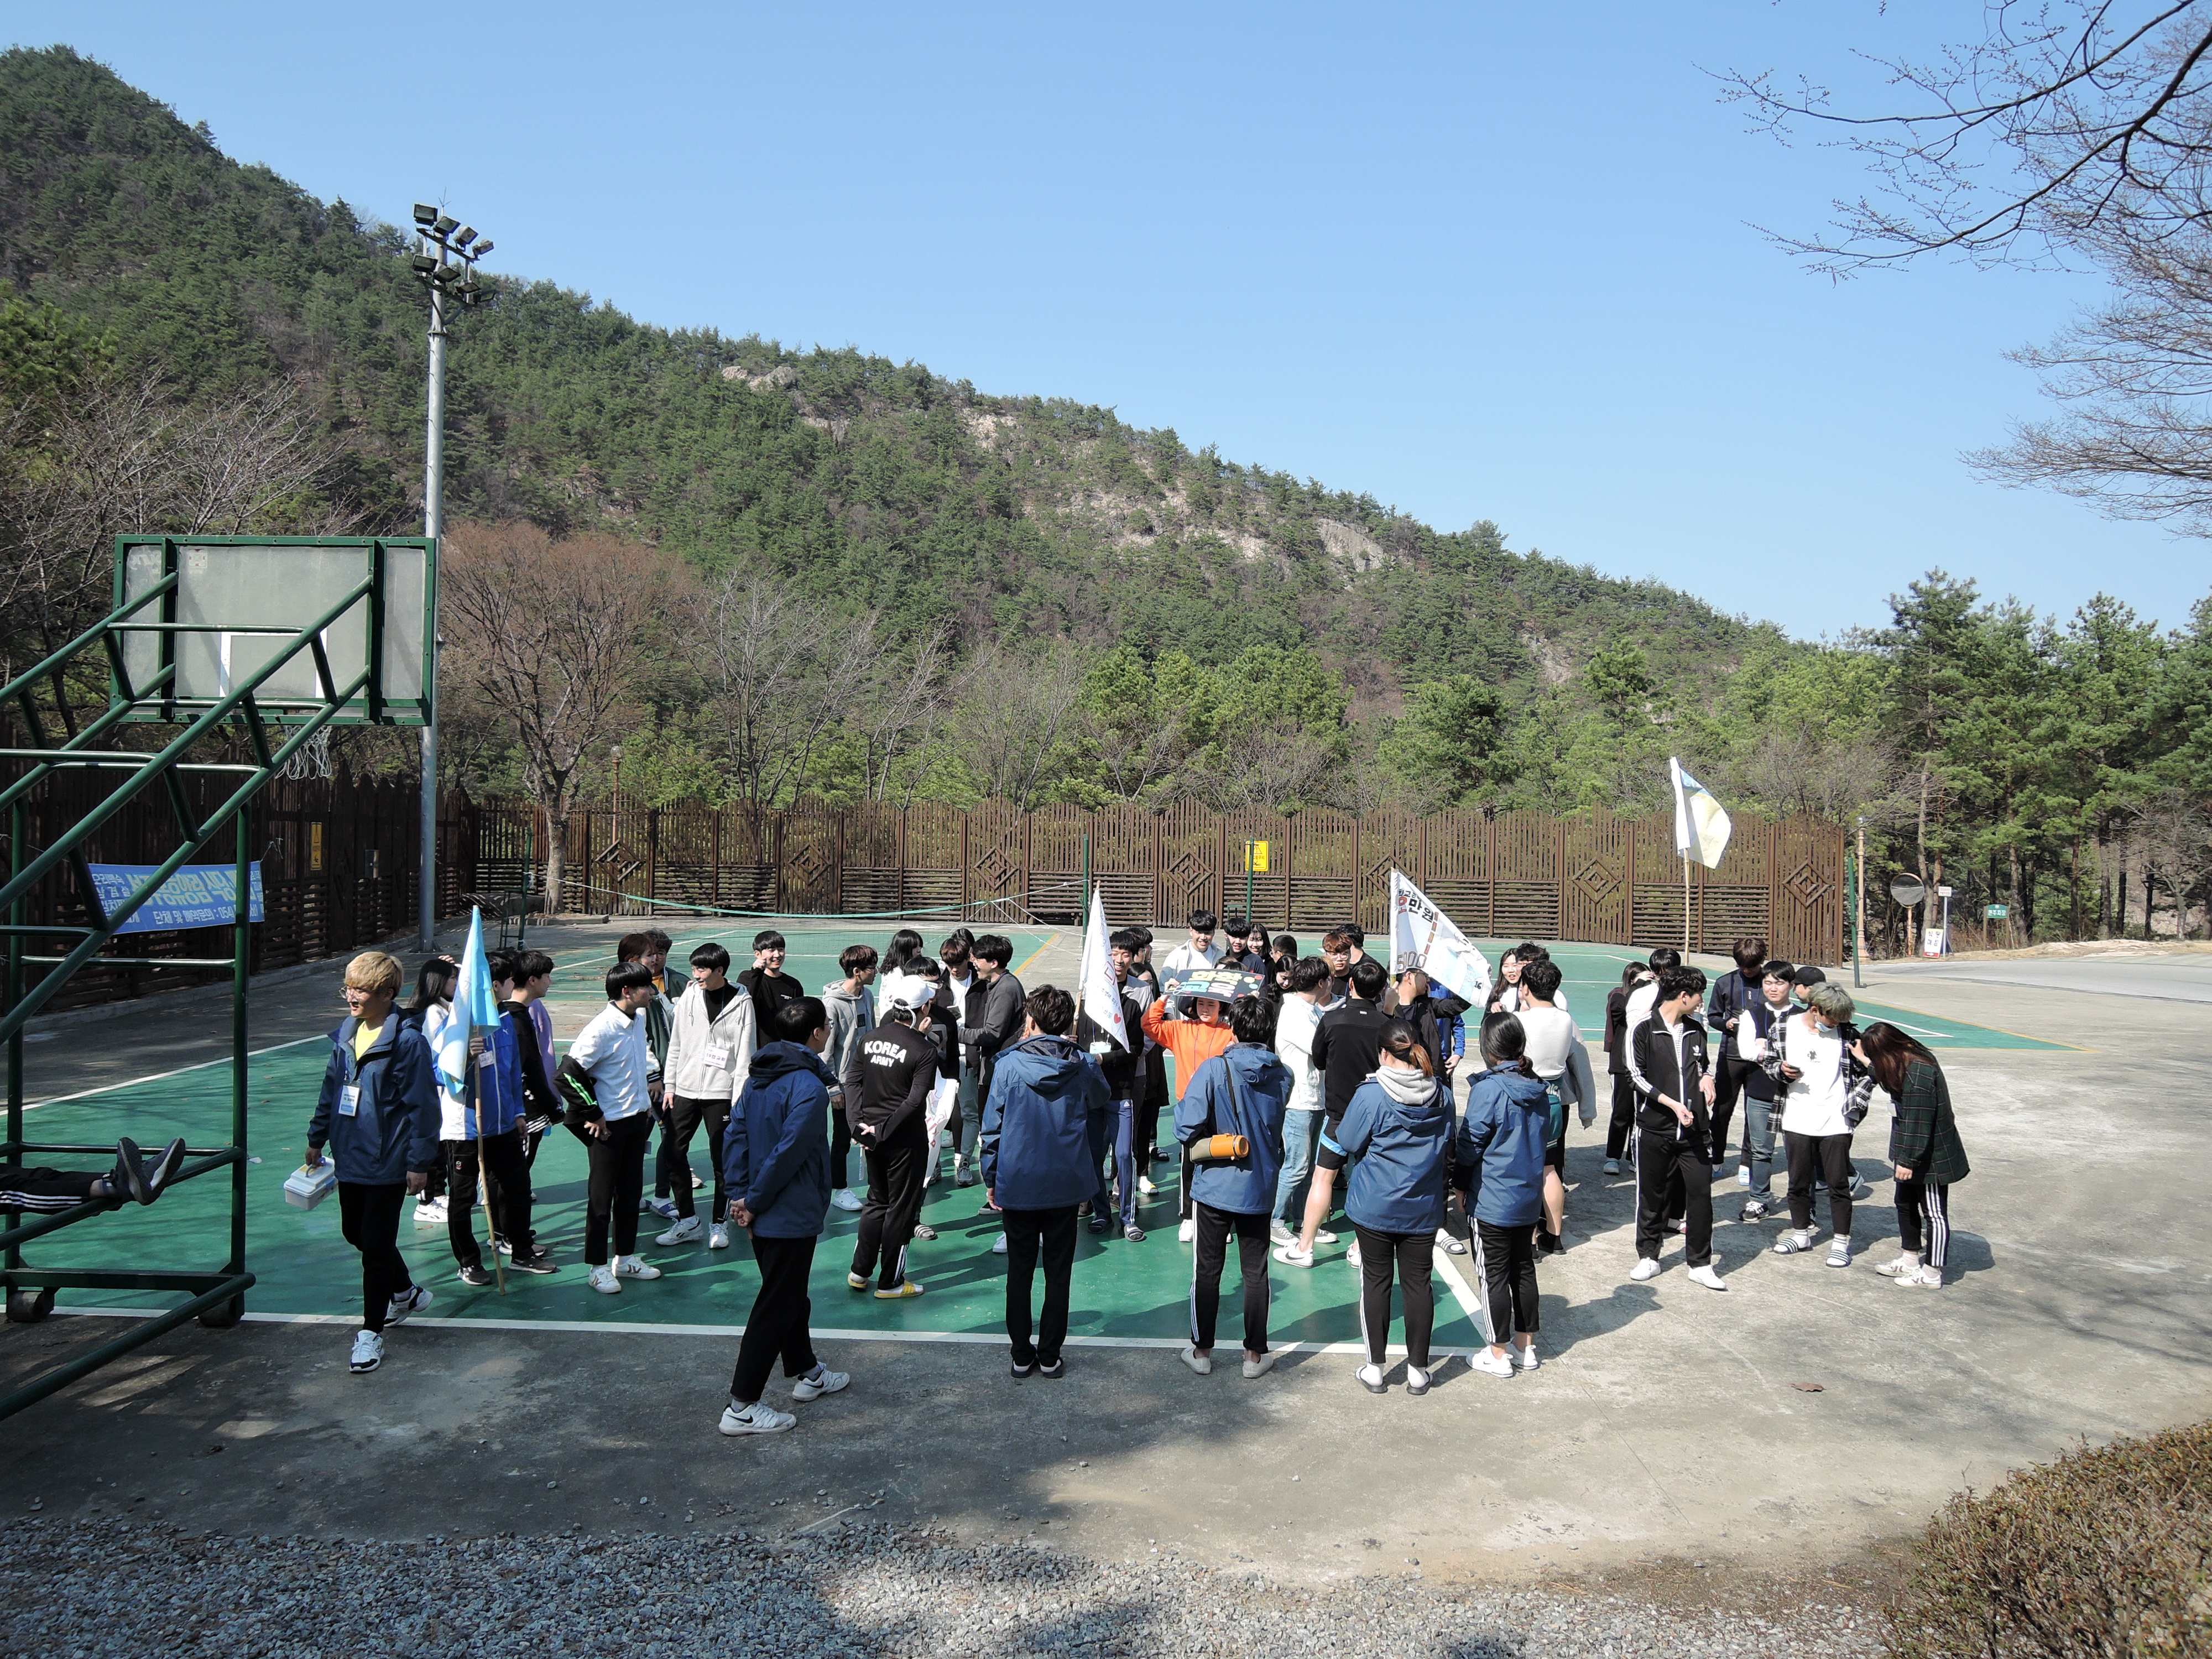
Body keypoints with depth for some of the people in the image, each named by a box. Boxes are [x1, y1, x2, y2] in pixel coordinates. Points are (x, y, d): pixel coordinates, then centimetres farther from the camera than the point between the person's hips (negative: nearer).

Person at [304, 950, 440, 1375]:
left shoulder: (407, 1041, -17)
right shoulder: (345, 1036, 5)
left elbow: (422, 1105, -16)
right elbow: (331, 1090, 18)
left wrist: (419, 1162, -15)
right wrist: (317, 1139, 21)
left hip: (387, 1164, -8)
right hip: (350, 1159, 8)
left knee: (376, 1247, 0)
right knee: (355, 1233, 20)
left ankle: (372, 1331, 15)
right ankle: (406, 1293, 42)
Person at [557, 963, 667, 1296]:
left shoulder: (639, 1018, 4)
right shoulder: (602, 1029, -21)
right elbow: (568, 1074, -22)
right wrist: (592, 1115, -15)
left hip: (637, 1119, 8)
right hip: (608, 1125, -8)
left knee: (631, 1192, 15)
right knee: (601, 1197, 4)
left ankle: (625, 1258, 27)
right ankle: (598, 1268, 14)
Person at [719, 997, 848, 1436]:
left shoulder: (758, 1076, 4)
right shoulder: (809, 1088, -22)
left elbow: (734, 1136, 3)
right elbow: (787, 1155, -24)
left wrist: (740, 1195, 1)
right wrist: (753, 1203, -14)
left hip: (764, 1217, 9)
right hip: (792, 1218, -9)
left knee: (791, 1296, 23)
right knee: (775, 1309, 1)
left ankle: (807, 1373, 40)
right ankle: (741, 1407, 6)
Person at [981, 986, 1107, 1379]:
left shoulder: (1009, 1066, -10)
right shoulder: (1083, 1067, -5)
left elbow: (992, 1128, -5)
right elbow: (1100, 1106, 18)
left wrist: (991, 1179, 6)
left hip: (1017, 1184, -1)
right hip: (1066, 1184, 1)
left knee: (1020, 1270, 11)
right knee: (1058, 1272, 11)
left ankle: (1022, 1355, 18)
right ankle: (1050, 1357, 16)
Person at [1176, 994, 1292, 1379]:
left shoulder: (1213, 1069, -18)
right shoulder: (1283, 1076, -4)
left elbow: (1187, 1129, -21)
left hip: (1214, 1187, -3)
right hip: (1261, 1188, 3)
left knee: (1207, 1271, 11)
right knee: (1256, 1272, 13)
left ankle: (1202, 1351, 21)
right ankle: (1255, 1355, 21)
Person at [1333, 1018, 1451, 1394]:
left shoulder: (1370, 1095, -18)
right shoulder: (1442, 1095, -3)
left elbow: (1348, 1142, -9)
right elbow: (1447, 1142, 11)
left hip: (1375, 1206, -3)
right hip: (1424, 1208, 3)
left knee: (1375, 1281, 9)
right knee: (1418, 1283, 11)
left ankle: (1376, 1368, 17)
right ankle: (1418, 1370, 20)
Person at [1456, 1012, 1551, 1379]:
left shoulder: (1488, 1089, -20)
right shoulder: (1539, 1089, 1)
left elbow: (1469, 1146, -14)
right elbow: (1544, 1138, 12)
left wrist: (1460, 1181, 2)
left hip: (1492, 1200, -7)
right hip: (1529, 1197, 7)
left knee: (1494, 1275, 4)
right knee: (1523, 1270, 17)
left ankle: (1498, 1355, 13)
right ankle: (1526, 1348, 26)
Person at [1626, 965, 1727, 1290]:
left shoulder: (1696, 1029, 11)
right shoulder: (1644, 1031, -5)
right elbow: (1637, 1076, -7)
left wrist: (1707, 1076, 3)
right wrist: (1672, 1104, -15)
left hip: (1694, 1129, 4)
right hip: (1655, 1128, -4)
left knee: (1700, 1194, 0)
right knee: (1652, 1195, 6)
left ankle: (1701, 1265, 12)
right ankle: (1648, 1257, 22)